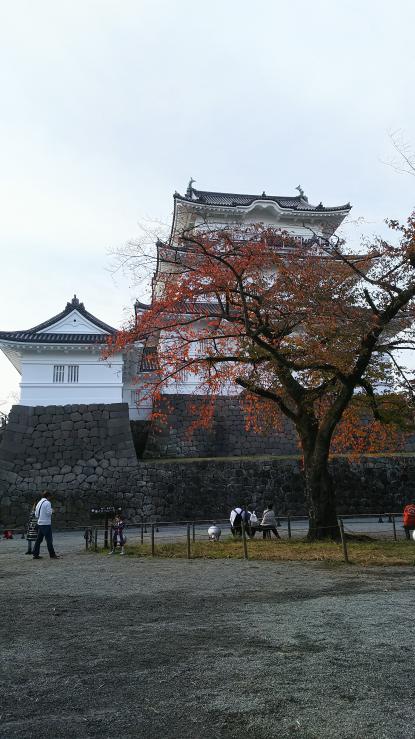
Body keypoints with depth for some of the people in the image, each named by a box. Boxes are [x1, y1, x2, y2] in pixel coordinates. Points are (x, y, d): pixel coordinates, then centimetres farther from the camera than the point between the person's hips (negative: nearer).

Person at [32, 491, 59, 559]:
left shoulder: (39, 503, 13)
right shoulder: (47, 503, -11)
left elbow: (36, 514, 17)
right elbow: (49, 512, -17)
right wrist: (51, 510, 2)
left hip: (40, 523, 8)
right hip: (46, 523, -8)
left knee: (39, 539, 10)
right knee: (49, 539, -3)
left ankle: (35, 554, 12)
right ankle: (52, 554, 0)